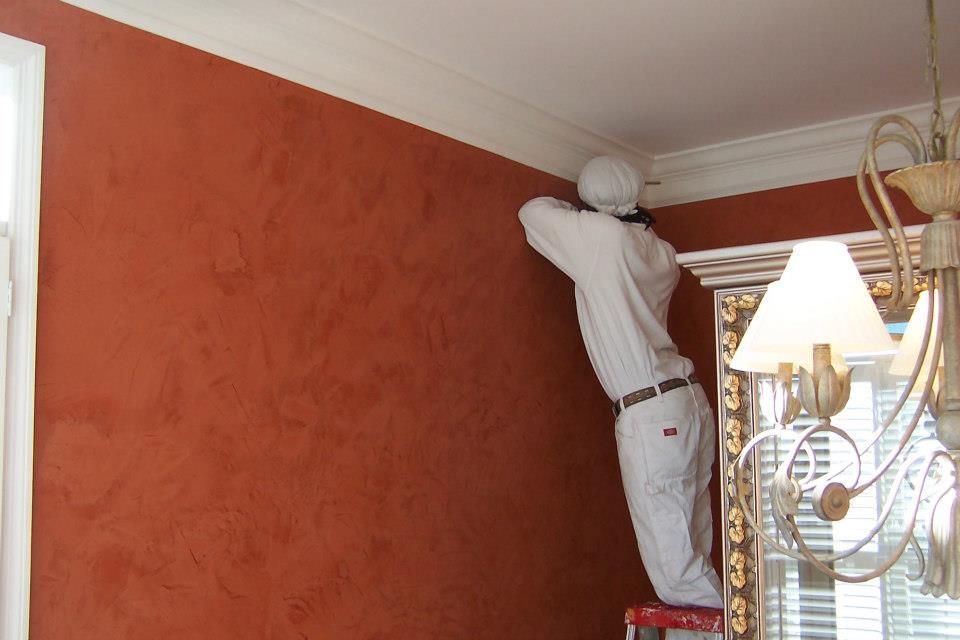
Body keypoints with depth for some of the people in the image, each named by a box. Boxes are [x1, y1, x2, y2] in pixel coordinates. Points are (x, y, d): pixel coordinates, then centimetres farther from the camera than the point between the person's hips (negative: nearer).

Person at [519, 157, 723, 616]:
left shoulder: (601, 236, -7)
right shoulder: (661, 252, 13)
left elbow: (532, 211, 5)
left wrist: (573, 211, 23)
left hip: (650, 414, -8)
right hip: (689, 402, 8)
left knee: (673, 565, -3)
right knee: (691, 548, 11)